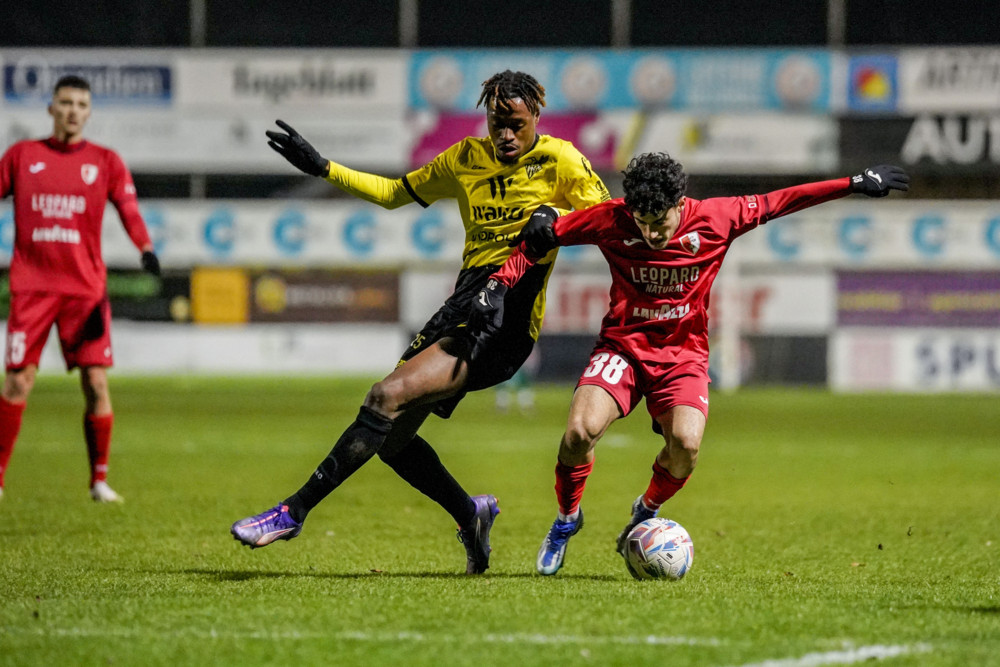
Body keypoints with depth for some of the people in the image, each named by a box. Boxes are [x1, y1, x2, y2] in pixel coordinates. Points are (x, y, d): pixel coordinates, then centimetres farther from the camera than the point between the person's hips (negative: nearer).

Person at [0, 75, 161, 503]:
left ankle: (100, 480, 7)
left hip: (86, 287, 0)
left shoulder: (105, 162, 7)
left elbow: (128, 210, -1)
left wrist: (146, 249, -19)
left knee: (96, 382, -4)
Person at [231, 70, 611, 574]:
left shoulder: (559, 160, -2)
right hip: (461, 313, 7)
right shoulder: (466, 159, 13)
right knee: (391, 438, 3)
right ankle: (470, 514, 27)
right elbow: (395, 193, 25)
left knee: (388, 398, -22)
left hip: (504, 328, -7)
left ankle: (293, 512, -21)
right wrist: (323, 168, 18)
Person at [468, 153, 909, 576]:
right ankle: (566, 519, 5)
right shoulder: (612, 219, -12)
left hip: (683, 354, 0)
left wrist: (857, 184, 5)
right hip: (622, 347, 0)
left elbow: (778, 202, 1)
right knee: (581, 430, -26)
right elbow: (542, 234, -2)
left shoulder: (715, 219, -10)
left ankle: (646, 512, 7)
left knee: (686, 442, -27)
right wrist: (499, 285, -11)